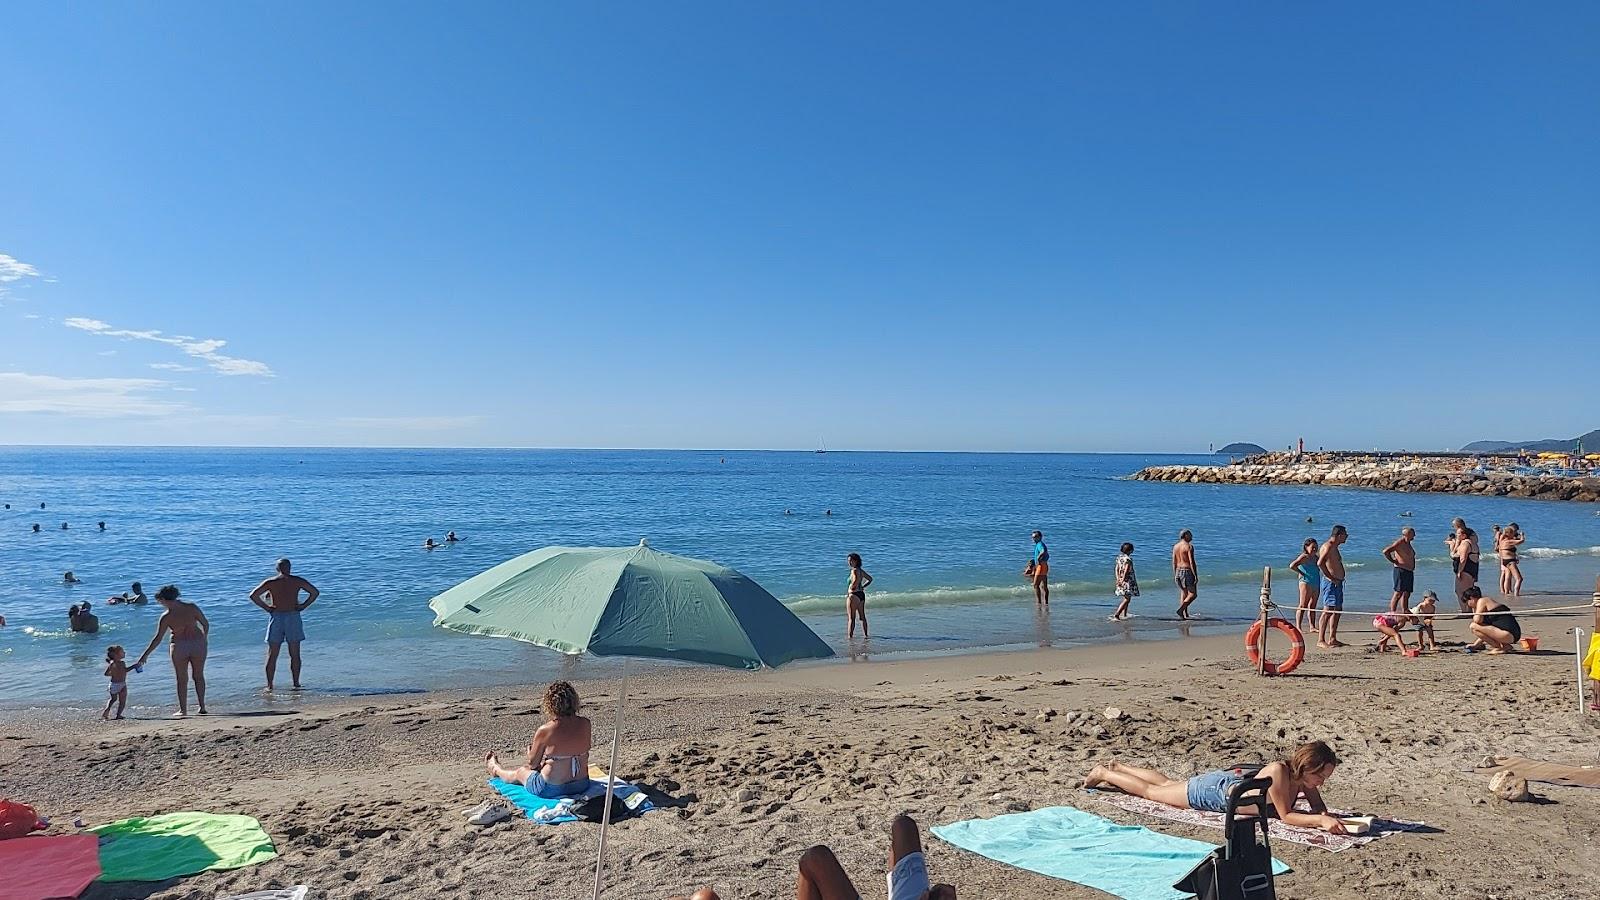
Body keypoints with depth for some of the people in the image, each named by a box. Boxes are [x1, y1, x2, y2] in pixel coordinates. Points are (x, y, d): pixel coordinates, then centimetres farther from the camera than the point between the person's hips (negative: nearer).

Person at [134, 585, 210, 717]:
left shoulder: (166, 617, -10)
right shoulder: (191, 607, -6)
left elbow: (157, 639, -6)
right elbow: (206, 624, 0)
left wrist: (145, 655, 4)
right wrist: (203, 639, 17)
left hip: (179, 647, -2)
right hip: (198, 644, 2)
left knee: (182, 680, 12)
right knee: (198, 676, 15)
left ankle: (183, 710, 15)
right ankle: (202, 706, 15)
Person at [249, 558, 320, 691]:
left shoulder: (270, 582, 1)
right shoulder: (297, 581, 3)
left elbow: (253, 595, -7)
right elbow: (315, 592, 2)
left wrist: (266, 607, -2)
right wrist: (304, 605, 4)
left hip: (276, 617, 0)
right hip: (293, 617, 0)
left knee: (272, 655, 6)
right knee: (295, 654, 7)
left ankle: (269, 685, 6)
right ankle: (296, 684, 8)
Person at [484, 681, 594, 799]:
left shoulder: (544, 730, -18)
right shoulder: (585, 724, -7)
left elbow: (533, 763, -4)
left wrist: (530, 750, 20)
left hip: (551, 789, -5)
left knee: (520, 772, 27)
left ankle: (495, 769, 58)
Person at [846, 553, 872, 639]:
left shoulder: (854, 570, -15)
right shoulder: (861, 571, 11)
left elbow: (855, 580, -33)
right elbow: (870, 579, 23)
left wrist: (850, 589, -18)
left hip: (853, 595, -9)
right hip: (861, 594, 9)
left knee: (851, 618, -5)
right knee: (862, 616, 17)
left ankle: (850, 636, -6)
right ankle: (865, 634, 23)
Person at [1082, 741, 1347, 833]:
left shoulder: (1302, 774, -20)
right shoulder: (1278, 771, -41)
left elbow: (1319, 805, -8)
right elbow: (1285, 816, -38)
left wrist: (1324, 817, -30)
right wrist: (1319, 821, -48)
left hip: (1234, 781, 7)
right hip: (1213, 790, -7)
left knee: (1169, 784, 32)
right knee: (1150, 790, 16)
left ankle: (1119, 767, 55)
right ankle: (1104, 773, 39)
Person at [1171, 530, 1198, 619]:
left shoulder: (1175, 546, 9)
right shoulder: (1189, 546, -12)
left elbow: (1174, 562, 9)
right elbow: (1192, 562, -17)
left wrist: (1175, 575, 13)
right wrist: (1196, 576, -15)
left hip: (1179, 571, 7)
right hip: (1188, 571, -7)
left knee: (1183, 593, 14)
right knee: (1193, 594, 0)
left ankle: (1185, 613, 13)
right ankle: (1181, 609, -15)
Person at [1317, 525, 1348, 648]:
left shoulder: (1334, 547, 18)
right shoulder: (1328, 546, -15)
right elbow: (1320, 563, -27)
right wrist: (1331, 578, -22)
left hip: (1338, 582, 11)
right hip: (1330, 583, -11)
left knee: (1337, 610, 14)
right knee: (1328, 610, -13)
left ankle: (1332, 639, 20)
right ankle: (1320, 640, -14)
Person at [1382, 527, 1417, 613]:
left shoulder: (1408, 544, 16)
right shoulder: (1399, 543, -12)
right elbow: (1385, 551, -22)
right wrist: (1394, 562, -17)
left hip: (1409, 572, 9)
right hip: (1401, 571, -9)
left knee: (1406, 594, 10)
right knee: (1398, 593, -11)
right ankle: (1392, 612, -11)